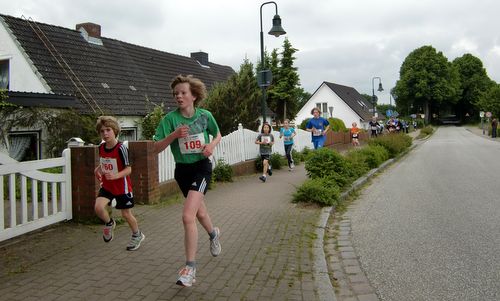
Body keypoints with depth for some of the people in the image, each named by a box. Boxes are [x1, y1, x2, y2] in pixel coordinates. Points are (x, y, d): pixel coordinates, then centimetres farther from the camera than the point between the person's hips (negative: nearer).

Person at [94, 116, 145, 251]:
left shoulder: (121, 148, -21)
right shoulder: (101, 147, -2)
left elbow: (128, 169, -20)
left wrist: (116, 175, -36)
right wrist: (98, 169, -2)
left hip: (122, 186, -5)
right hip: (107, 186, 5)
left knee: (126, 214, 8)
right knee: (98, 207, -18)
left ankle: (137, 235, 35)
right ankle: (109, 223, 15)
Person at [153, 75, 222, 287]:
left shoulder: (205, 115, -6)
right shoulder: (170, 118, -9)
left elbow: (218, 135, 12)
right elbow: (157, 148, -12)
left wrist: (212, 145, -9)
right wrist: (173, 135, -27)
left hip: (202, 167, -3)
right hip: (182, 170, 3)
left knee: (188, 216, -19)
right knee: (199, 211, 22)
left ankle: (190, 267, -10)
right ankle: (213, 233, 56)